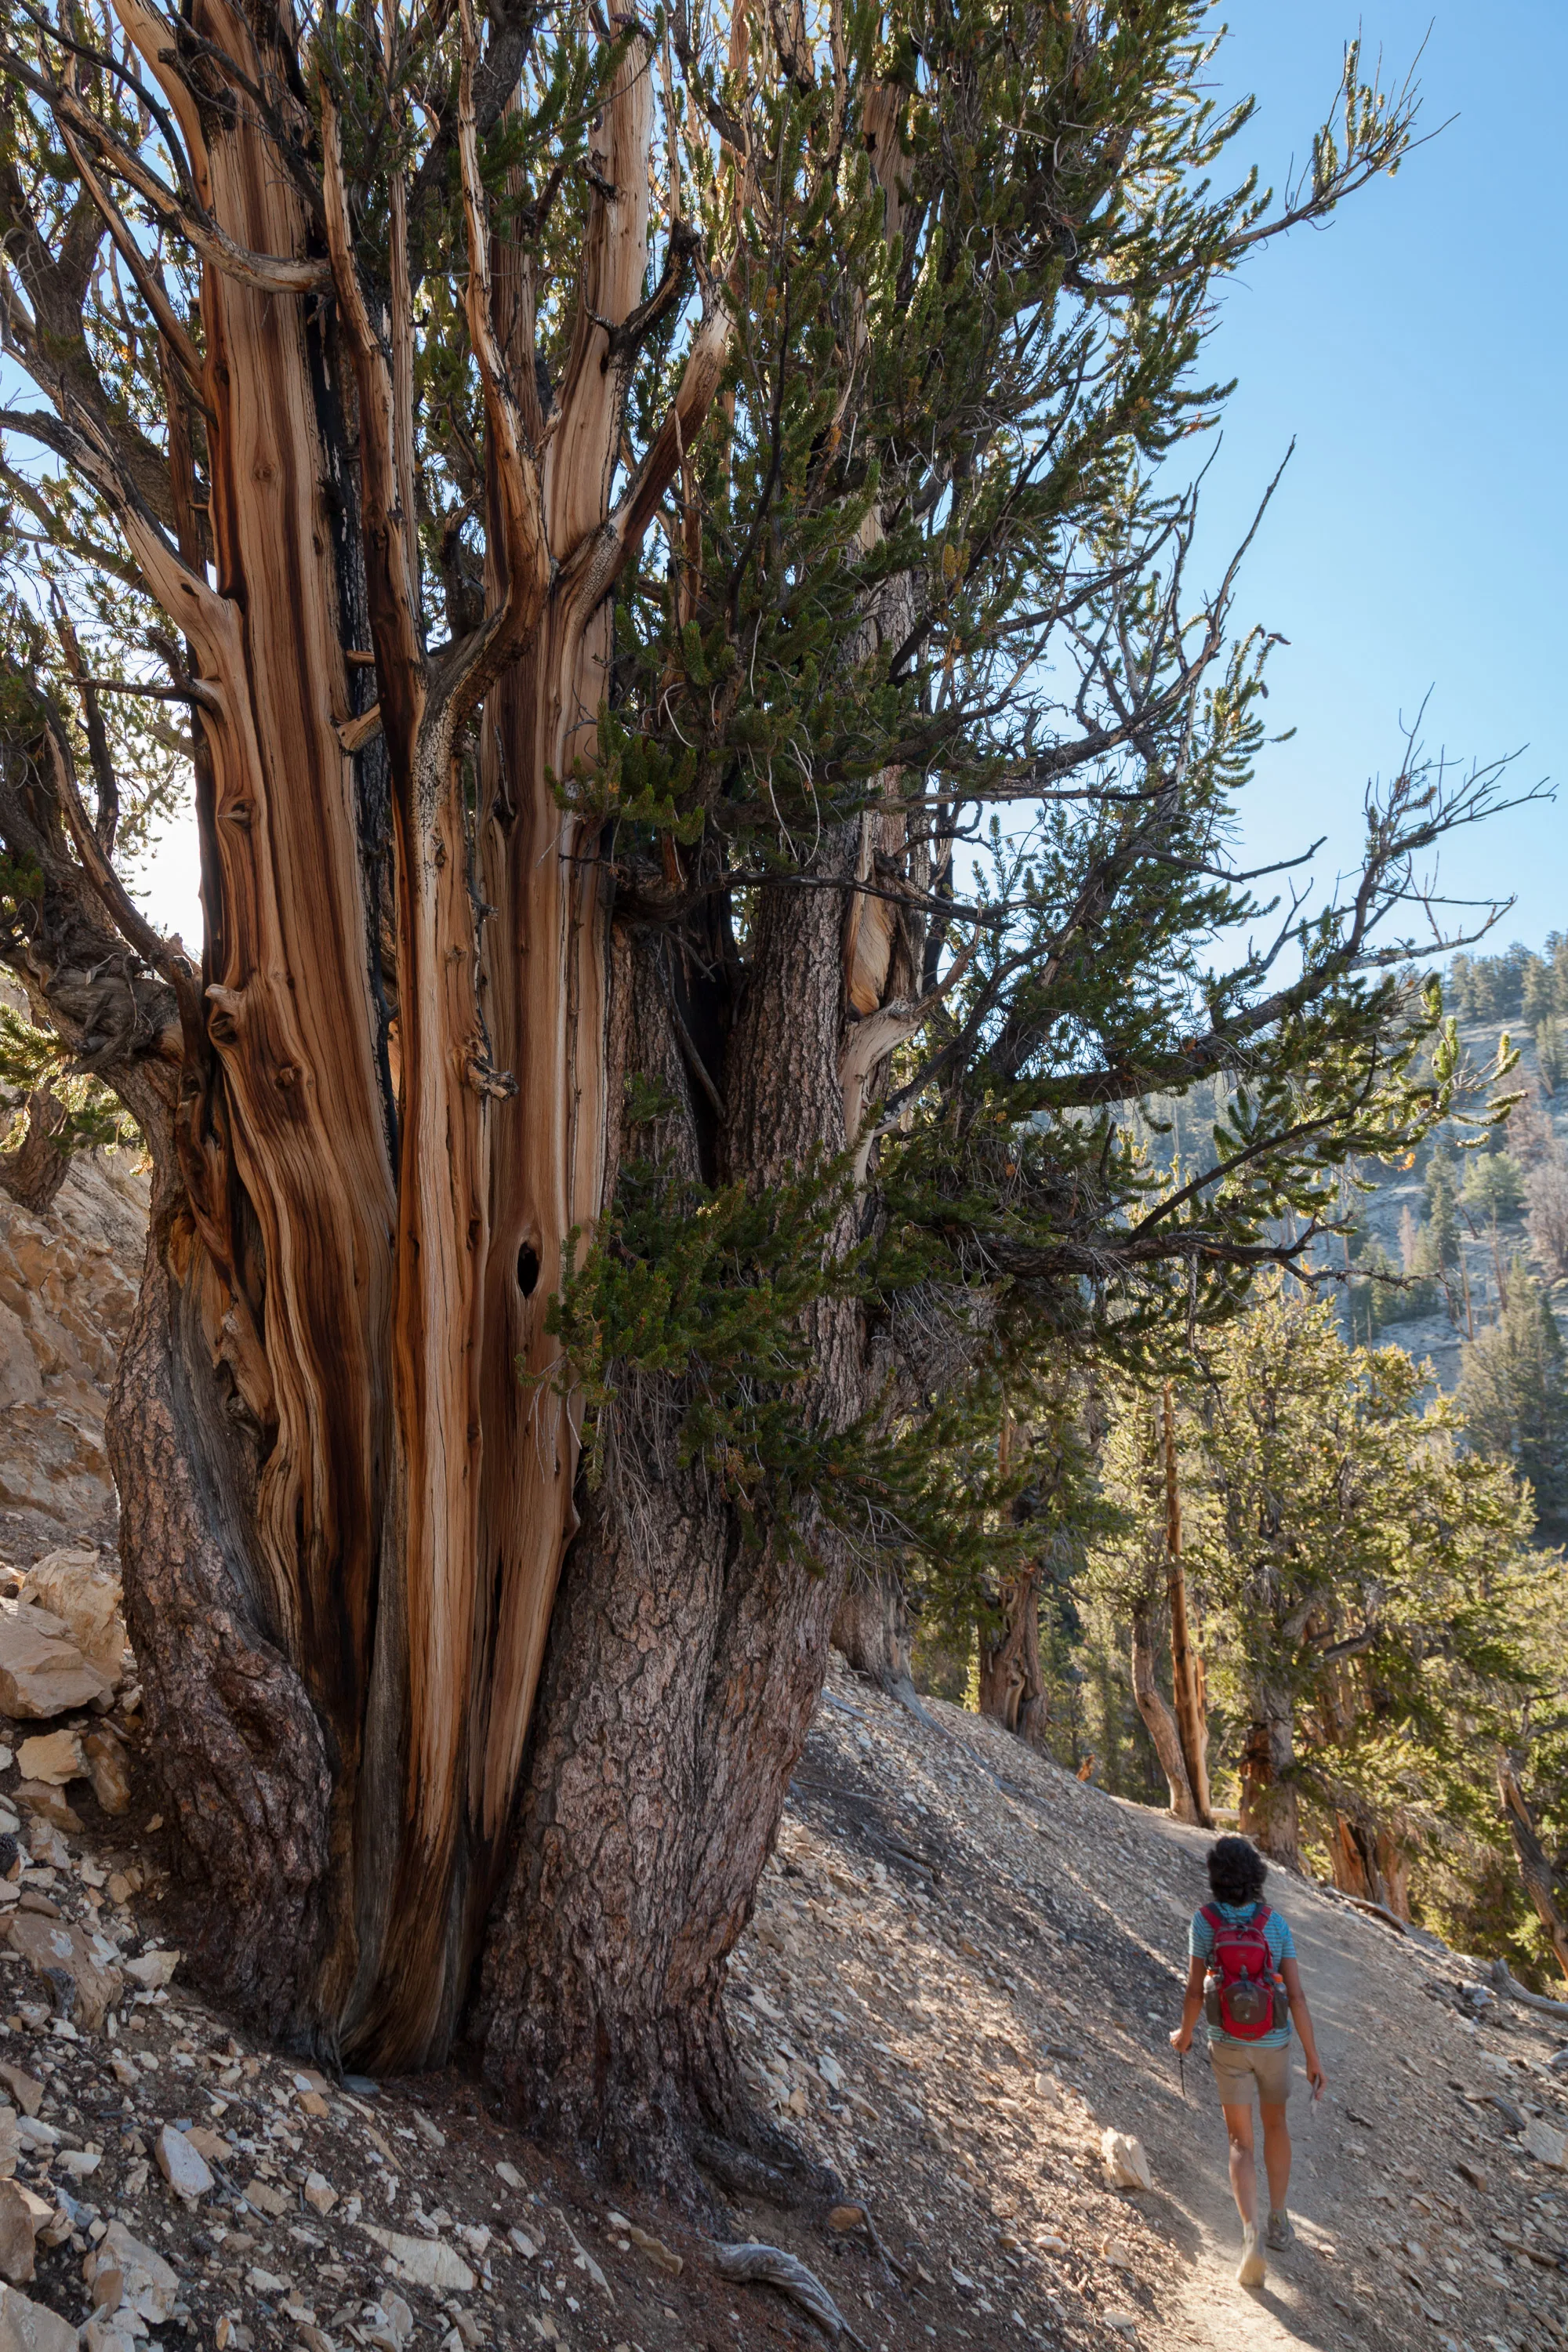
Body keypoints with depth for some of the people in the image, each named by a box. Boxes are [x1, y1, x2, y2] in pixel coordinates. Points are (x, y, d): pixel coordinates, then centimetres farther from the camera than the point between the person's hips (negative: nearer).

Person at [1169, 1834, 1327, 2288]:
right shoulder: (1276, 1923, -14)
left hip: (1228, 2044, -1)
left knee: (1241, 2143, 4)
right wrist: (1313, 2058, -7)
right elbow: (1296, 1995, -15)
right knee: (1275, 2121, 29)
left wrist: (1184, 2035, 6)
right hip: (1273, 2043, 2)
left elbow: (1195, 1990, -13)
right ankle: (1278, 2220, 37)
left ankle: (1251, 2234, -18)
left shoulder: (1204, 1920, -16)